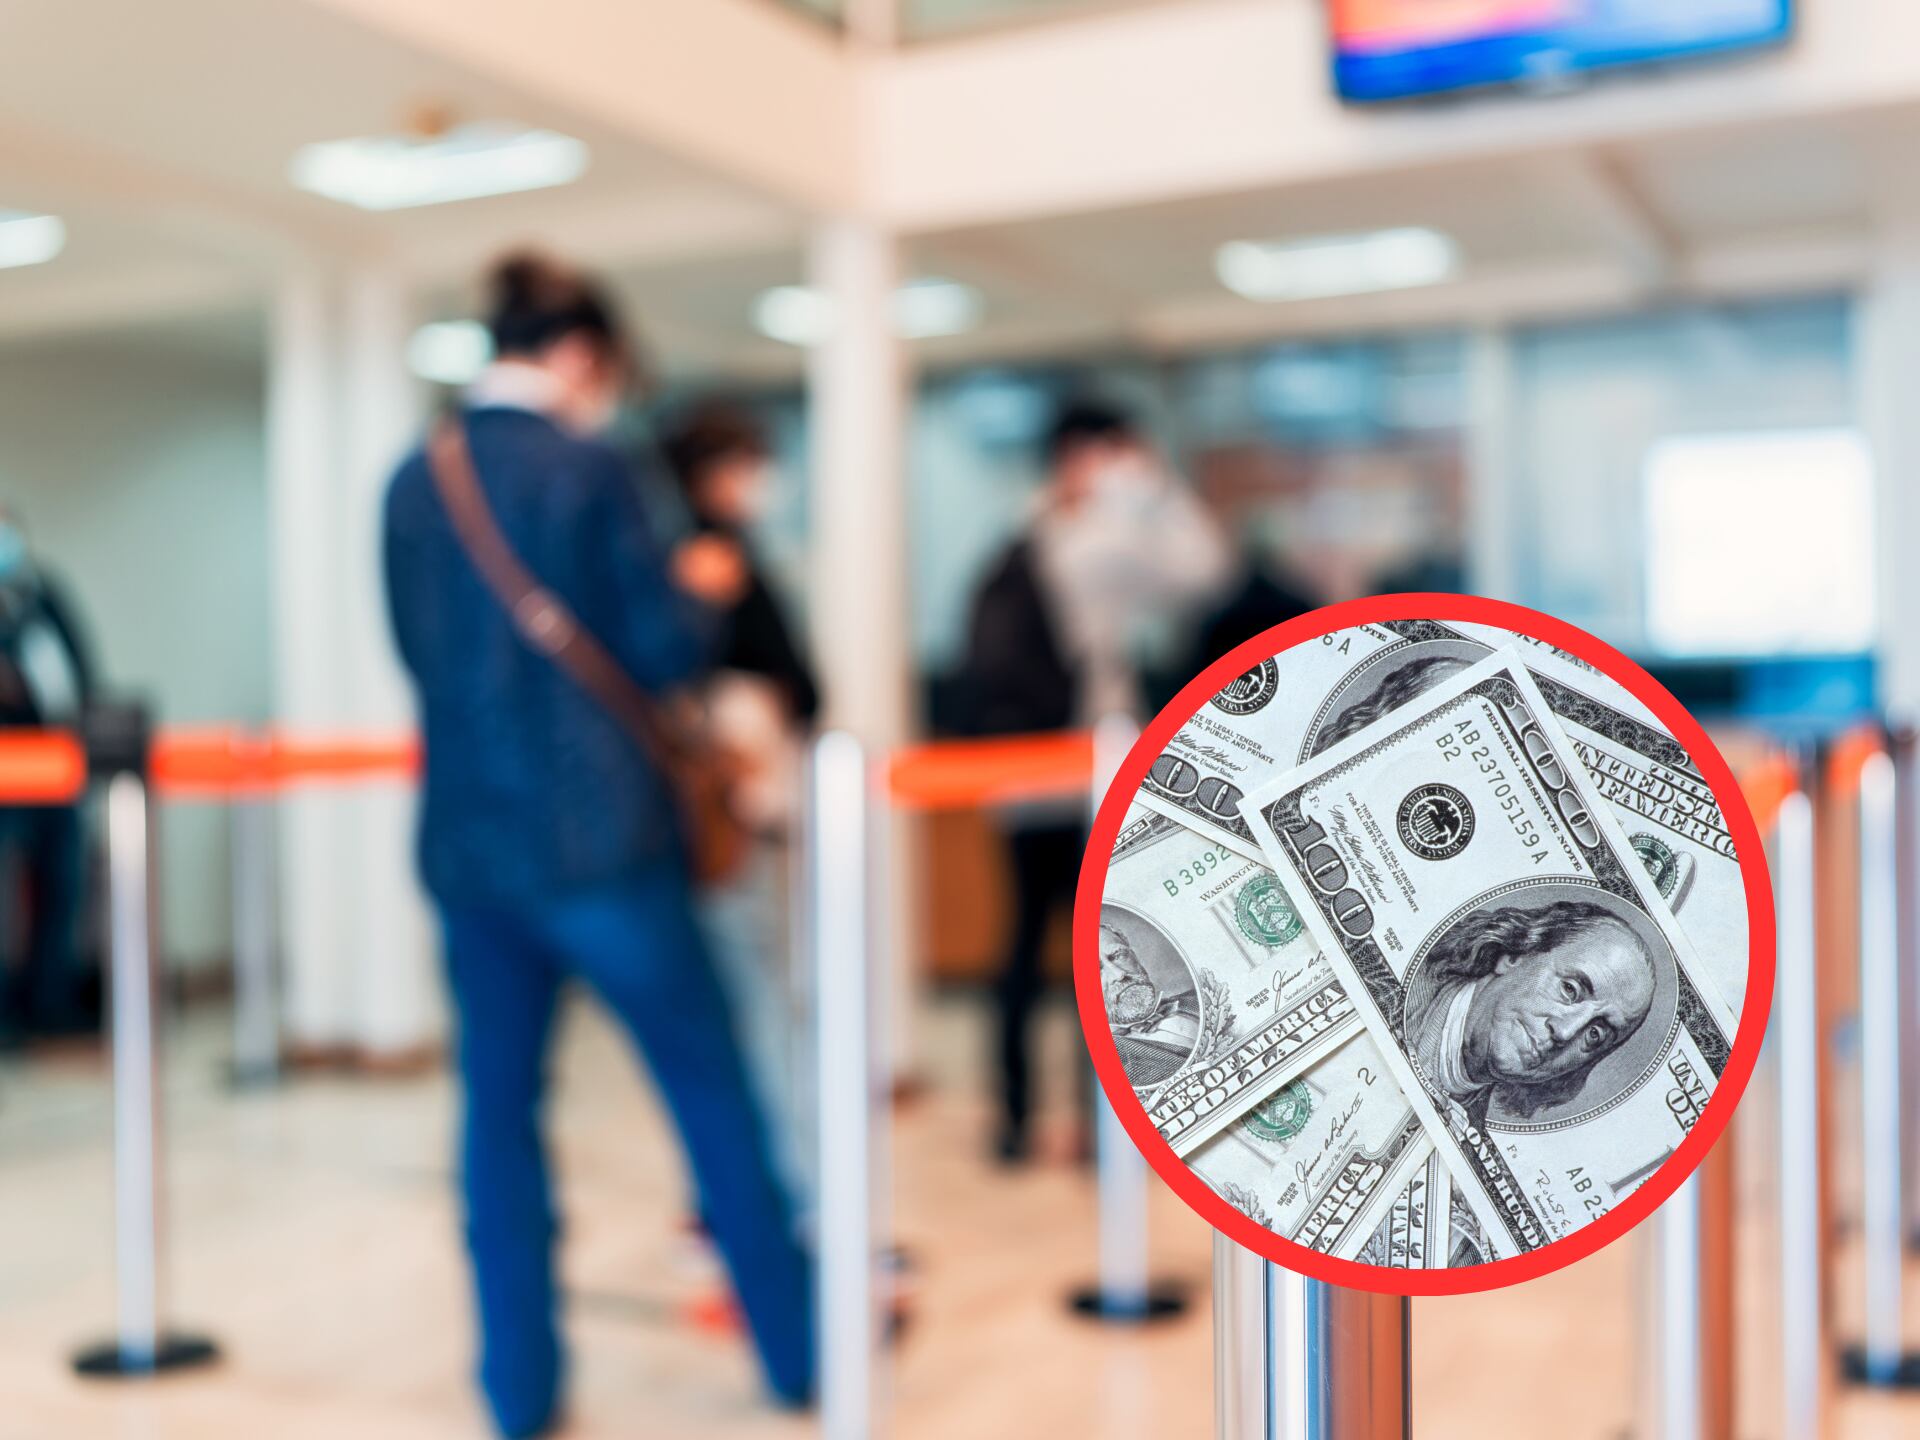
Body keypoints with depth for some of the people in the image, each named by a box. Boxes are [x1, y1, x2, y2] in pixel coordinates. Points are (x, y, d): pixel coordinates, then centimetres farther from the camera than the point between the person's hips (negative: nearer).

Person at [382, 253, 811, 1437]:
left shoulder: (412, 483, 7)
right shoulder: (586, 468, -10)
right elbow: (665, 649, -9)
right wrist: (700, 588, 11)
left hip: (467, 840, 5)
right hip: (596, 837, -5)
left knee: (500, 1108, 11)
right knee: (713, 1091, 7)